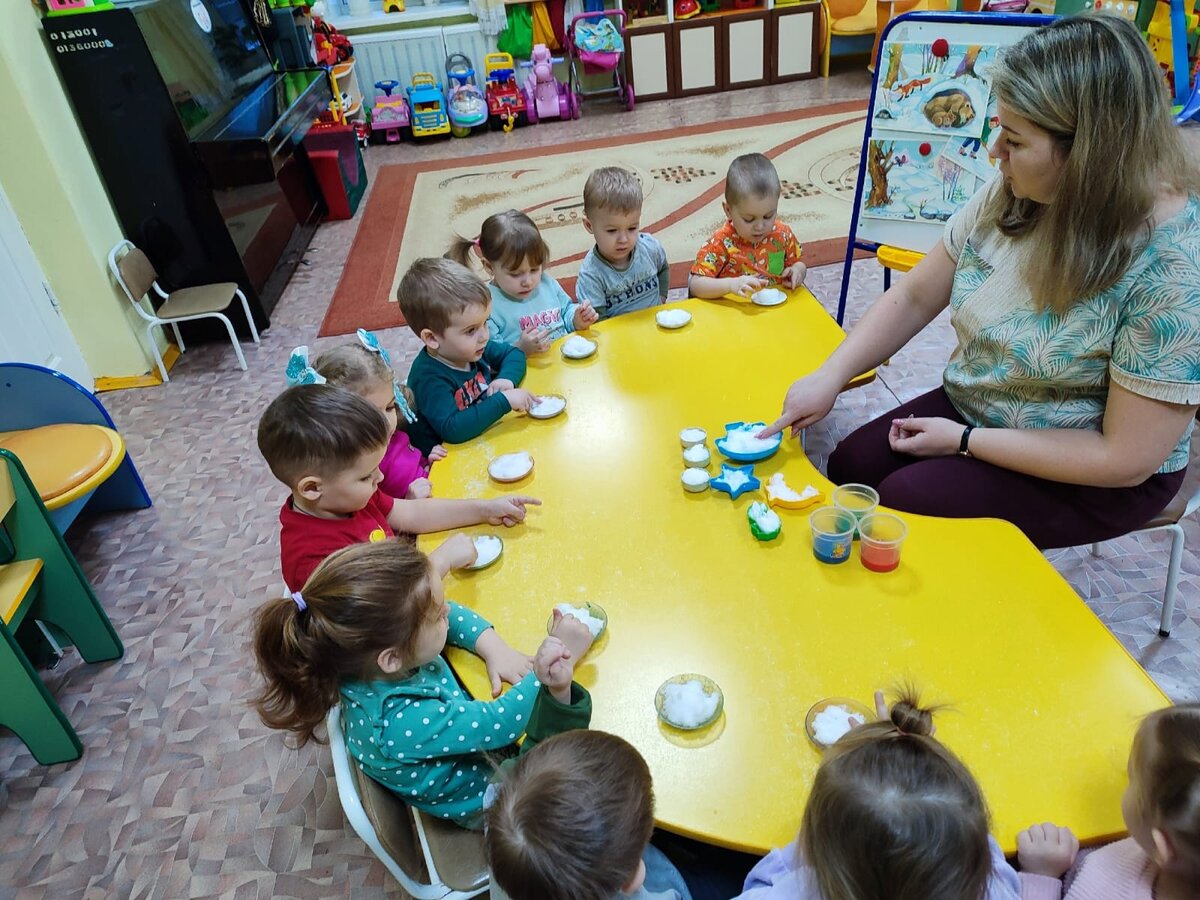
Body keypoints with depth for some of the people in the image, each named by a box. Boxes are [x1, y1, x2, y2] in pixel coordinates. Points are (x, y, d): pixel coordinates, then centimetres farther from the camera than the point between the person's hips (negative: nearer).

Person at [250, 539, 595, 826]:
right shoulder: (404, 721, -44)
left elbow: (454, 616, -8)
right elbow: (503, 723, -36)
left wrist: (494, 647, -24)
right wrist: (558, 653, -34)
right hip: (478, 800, -6)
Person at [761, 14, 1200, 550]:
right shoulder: (1011, 197, -10)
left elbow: (1127, 459, -24)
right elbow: (912, 298, -1)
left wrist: (963, 441, -19)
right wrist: (828, 379, -12)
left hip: (1092, 476, -5)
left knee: (900, 505, -18)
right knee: (848, 466, -5)